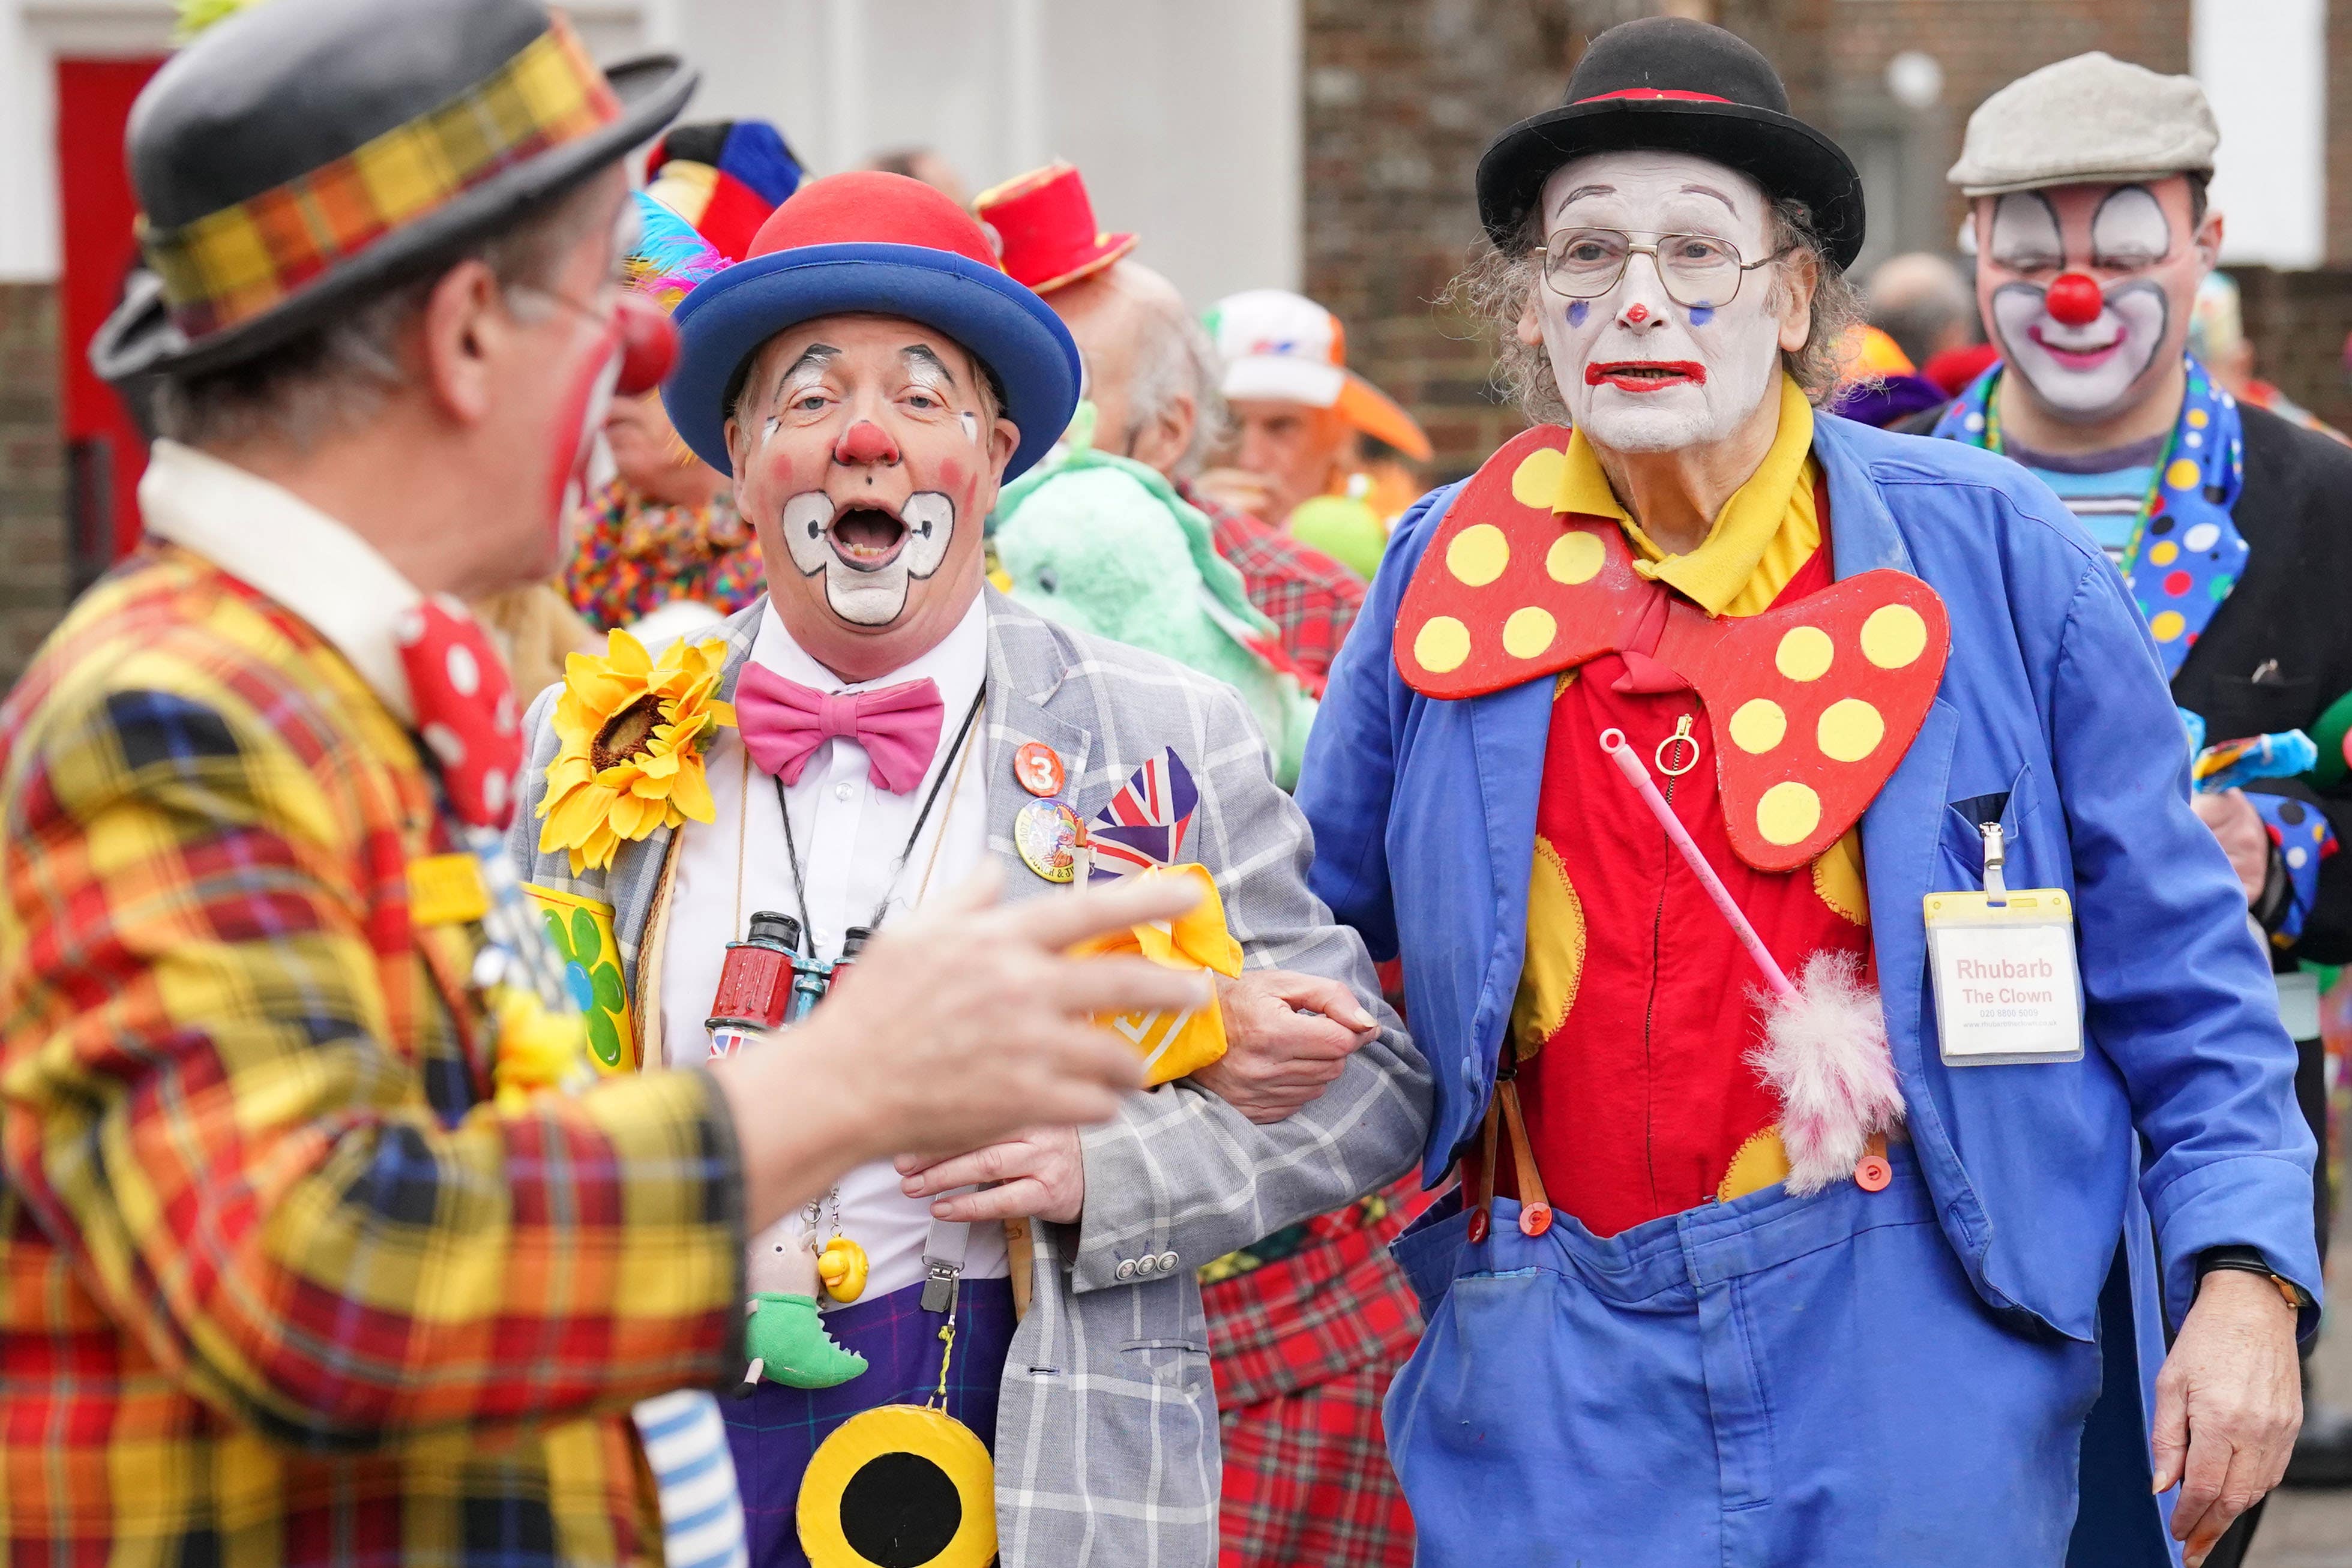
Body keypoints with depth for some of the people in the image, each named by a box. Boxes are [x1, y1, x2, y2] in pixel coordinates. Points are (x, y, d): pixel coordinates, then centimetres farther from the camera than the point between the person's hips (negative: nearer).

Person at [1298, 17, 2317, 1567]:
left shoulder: (1987, 550, 1)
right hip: (1560, 1370, 2)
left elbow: (2171, 959, 1)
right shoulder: (1452, 573, 7)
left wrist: (2245, 1279, -7)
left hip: (1917, 1349, -2)